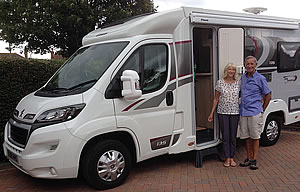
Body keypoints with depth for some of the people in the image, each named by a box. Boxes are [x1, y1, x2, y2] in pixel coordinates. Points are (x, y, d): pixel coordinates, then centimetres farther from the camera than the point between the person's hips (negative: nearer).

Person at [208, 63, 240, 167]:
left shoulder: (238, 83, 3)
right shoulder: (220, 83, 0)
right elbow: (216, 99, 4)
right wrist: (212, 113, 2)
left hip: (235, 113, 1)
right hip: (222, 113, -1)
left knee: (233, 136, 6)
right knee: (225, 136, 2)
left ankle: (232, 158, 19)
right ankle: (227, 158, 13)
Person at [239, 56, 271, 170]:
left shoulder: (260, 78, -4)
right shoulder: (242, 77, 11)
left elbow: (268, 95, 2)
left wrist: (262, 110, 2)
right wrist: (242, 107, 13)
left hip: (255, 113, -5)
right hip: (243, 112, 5)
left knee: (255, 137, 2)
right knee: (246, 137, 10)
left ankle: (254, 160, 11)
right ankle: (249, 158, 22)